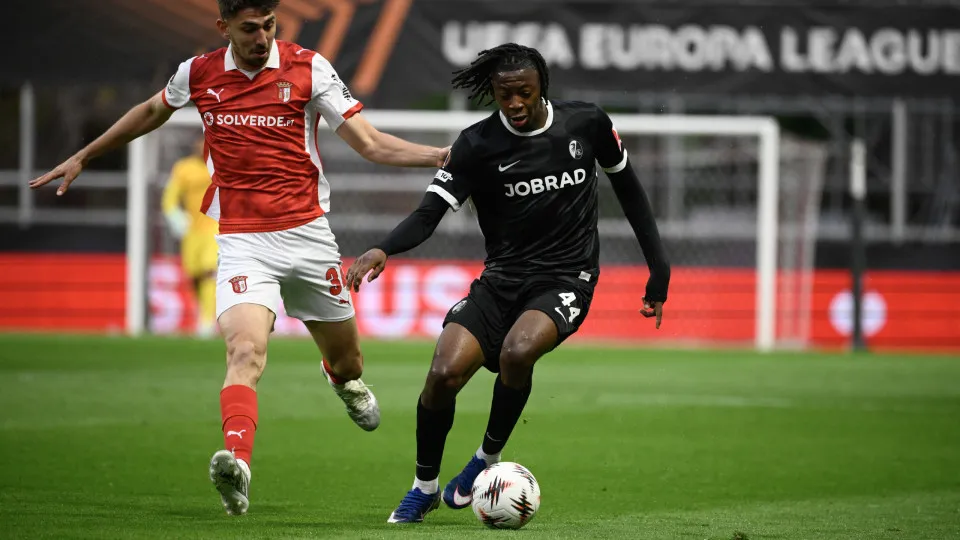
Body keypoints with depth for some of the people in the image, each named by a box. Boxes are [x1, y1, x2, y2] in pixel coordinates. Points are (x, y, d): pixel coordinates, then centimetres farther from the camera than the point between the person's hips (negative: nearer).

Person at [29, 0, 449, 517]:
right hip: (241, 241, -1)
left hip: (307, 235, 1)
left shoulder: (308, 68, -4)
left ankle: (344, 379, 54)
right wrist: (82, 157, 30)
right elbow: (152, 112, 24)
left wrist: (443, 155, -19)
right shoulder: (198, 73, 2)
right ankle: (236, 465, -40)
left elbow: (370, 144, -6)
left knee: (344, 355, 16)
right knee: (245, 349, -26)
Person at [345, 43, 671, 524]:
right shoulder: (477, 145, -6)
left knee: (517, 352, -33)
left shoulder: (586, 124, -2)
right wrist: (383, 250, -33)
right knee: (444, 375, -19)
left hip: (565, 281, -1)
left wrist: (659, 267, 12)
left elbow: (627, 186, 14)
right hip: (501, 279, 1)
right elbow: (429, 213, -12)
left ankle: (488, 459, -6)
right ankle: (424, 488, 7)